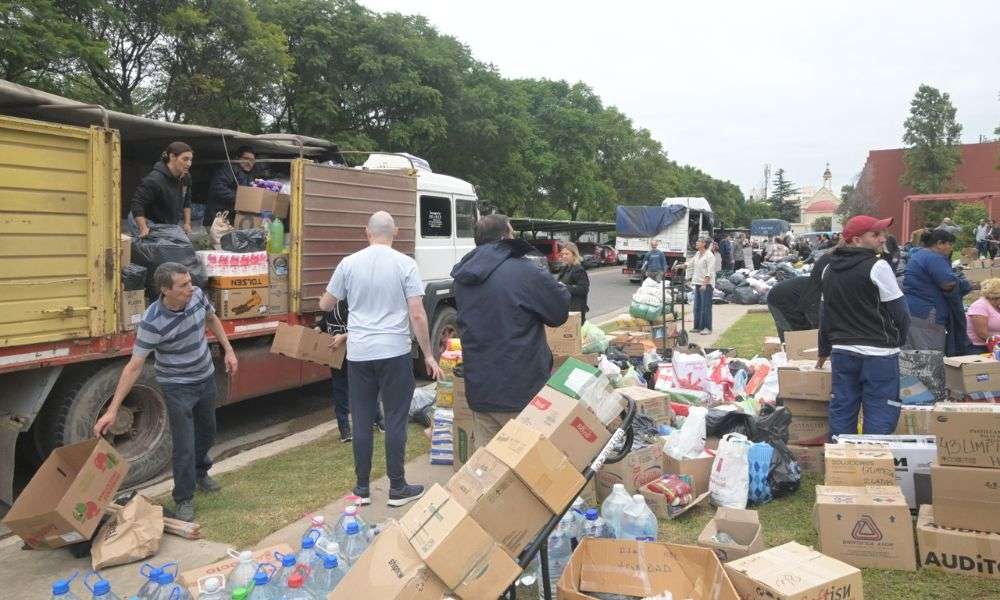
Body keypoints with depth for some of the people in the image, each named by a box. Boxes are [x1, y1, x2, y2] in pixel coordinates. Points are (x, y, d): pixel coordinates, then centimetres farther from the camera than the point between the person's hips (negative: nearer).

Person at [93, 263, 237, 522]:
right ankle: (184, 500, 14)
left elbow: (211, 319, 8)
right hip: (178, 386, -6)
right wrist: (113, 409, -30)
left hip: (206, 378, 6)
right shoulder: (153, 323, -30)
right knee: (184, 445, -5)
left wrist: (228, 350, 5)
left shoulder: (197, 295, -15)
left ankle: (200, 472, 50)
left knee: (207, 431, 23)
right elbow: (134, 366, -28)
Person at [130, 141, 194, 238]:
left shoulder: (185, 177, 0)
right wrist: (143, 228, -30)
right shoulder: (154, 180, -25)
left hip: (174, 226, 7)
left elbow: (186, 201, 16)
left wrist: (187, 223, 11)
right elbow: (137, 203, -23)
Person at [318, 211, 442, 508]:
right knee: (395, 420, 7)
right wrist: (429, 355, -1)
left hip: (359, 354, 2)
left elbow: (325, 305, 11)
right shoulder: (405, 264, -6)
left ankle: (362, 488, 19)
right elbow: (417, 315, -9)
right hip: (395, 353, -2)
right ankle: (397, 488, 14)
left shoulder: (349, 263, 1)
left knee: (362, 421, 11)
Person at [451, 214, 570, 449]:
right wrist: (559, 288, 15)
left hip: (478, 388, 7)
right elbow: (561, 309, -8)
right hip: (519, 391, -6)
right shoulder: (524, 272, -16)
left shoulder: (463, 278, 6)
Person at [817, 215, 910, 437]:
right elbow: (899, 312, -7)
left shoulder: (829, 270, 10)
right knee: (879, 414, 0)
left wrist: (824, 350, 25)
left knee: (841, 411, 12)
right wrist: (898, 341, 11)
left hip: (842, 352, 7)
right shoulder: (877, 267, -10)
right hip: (878, 353, -6)